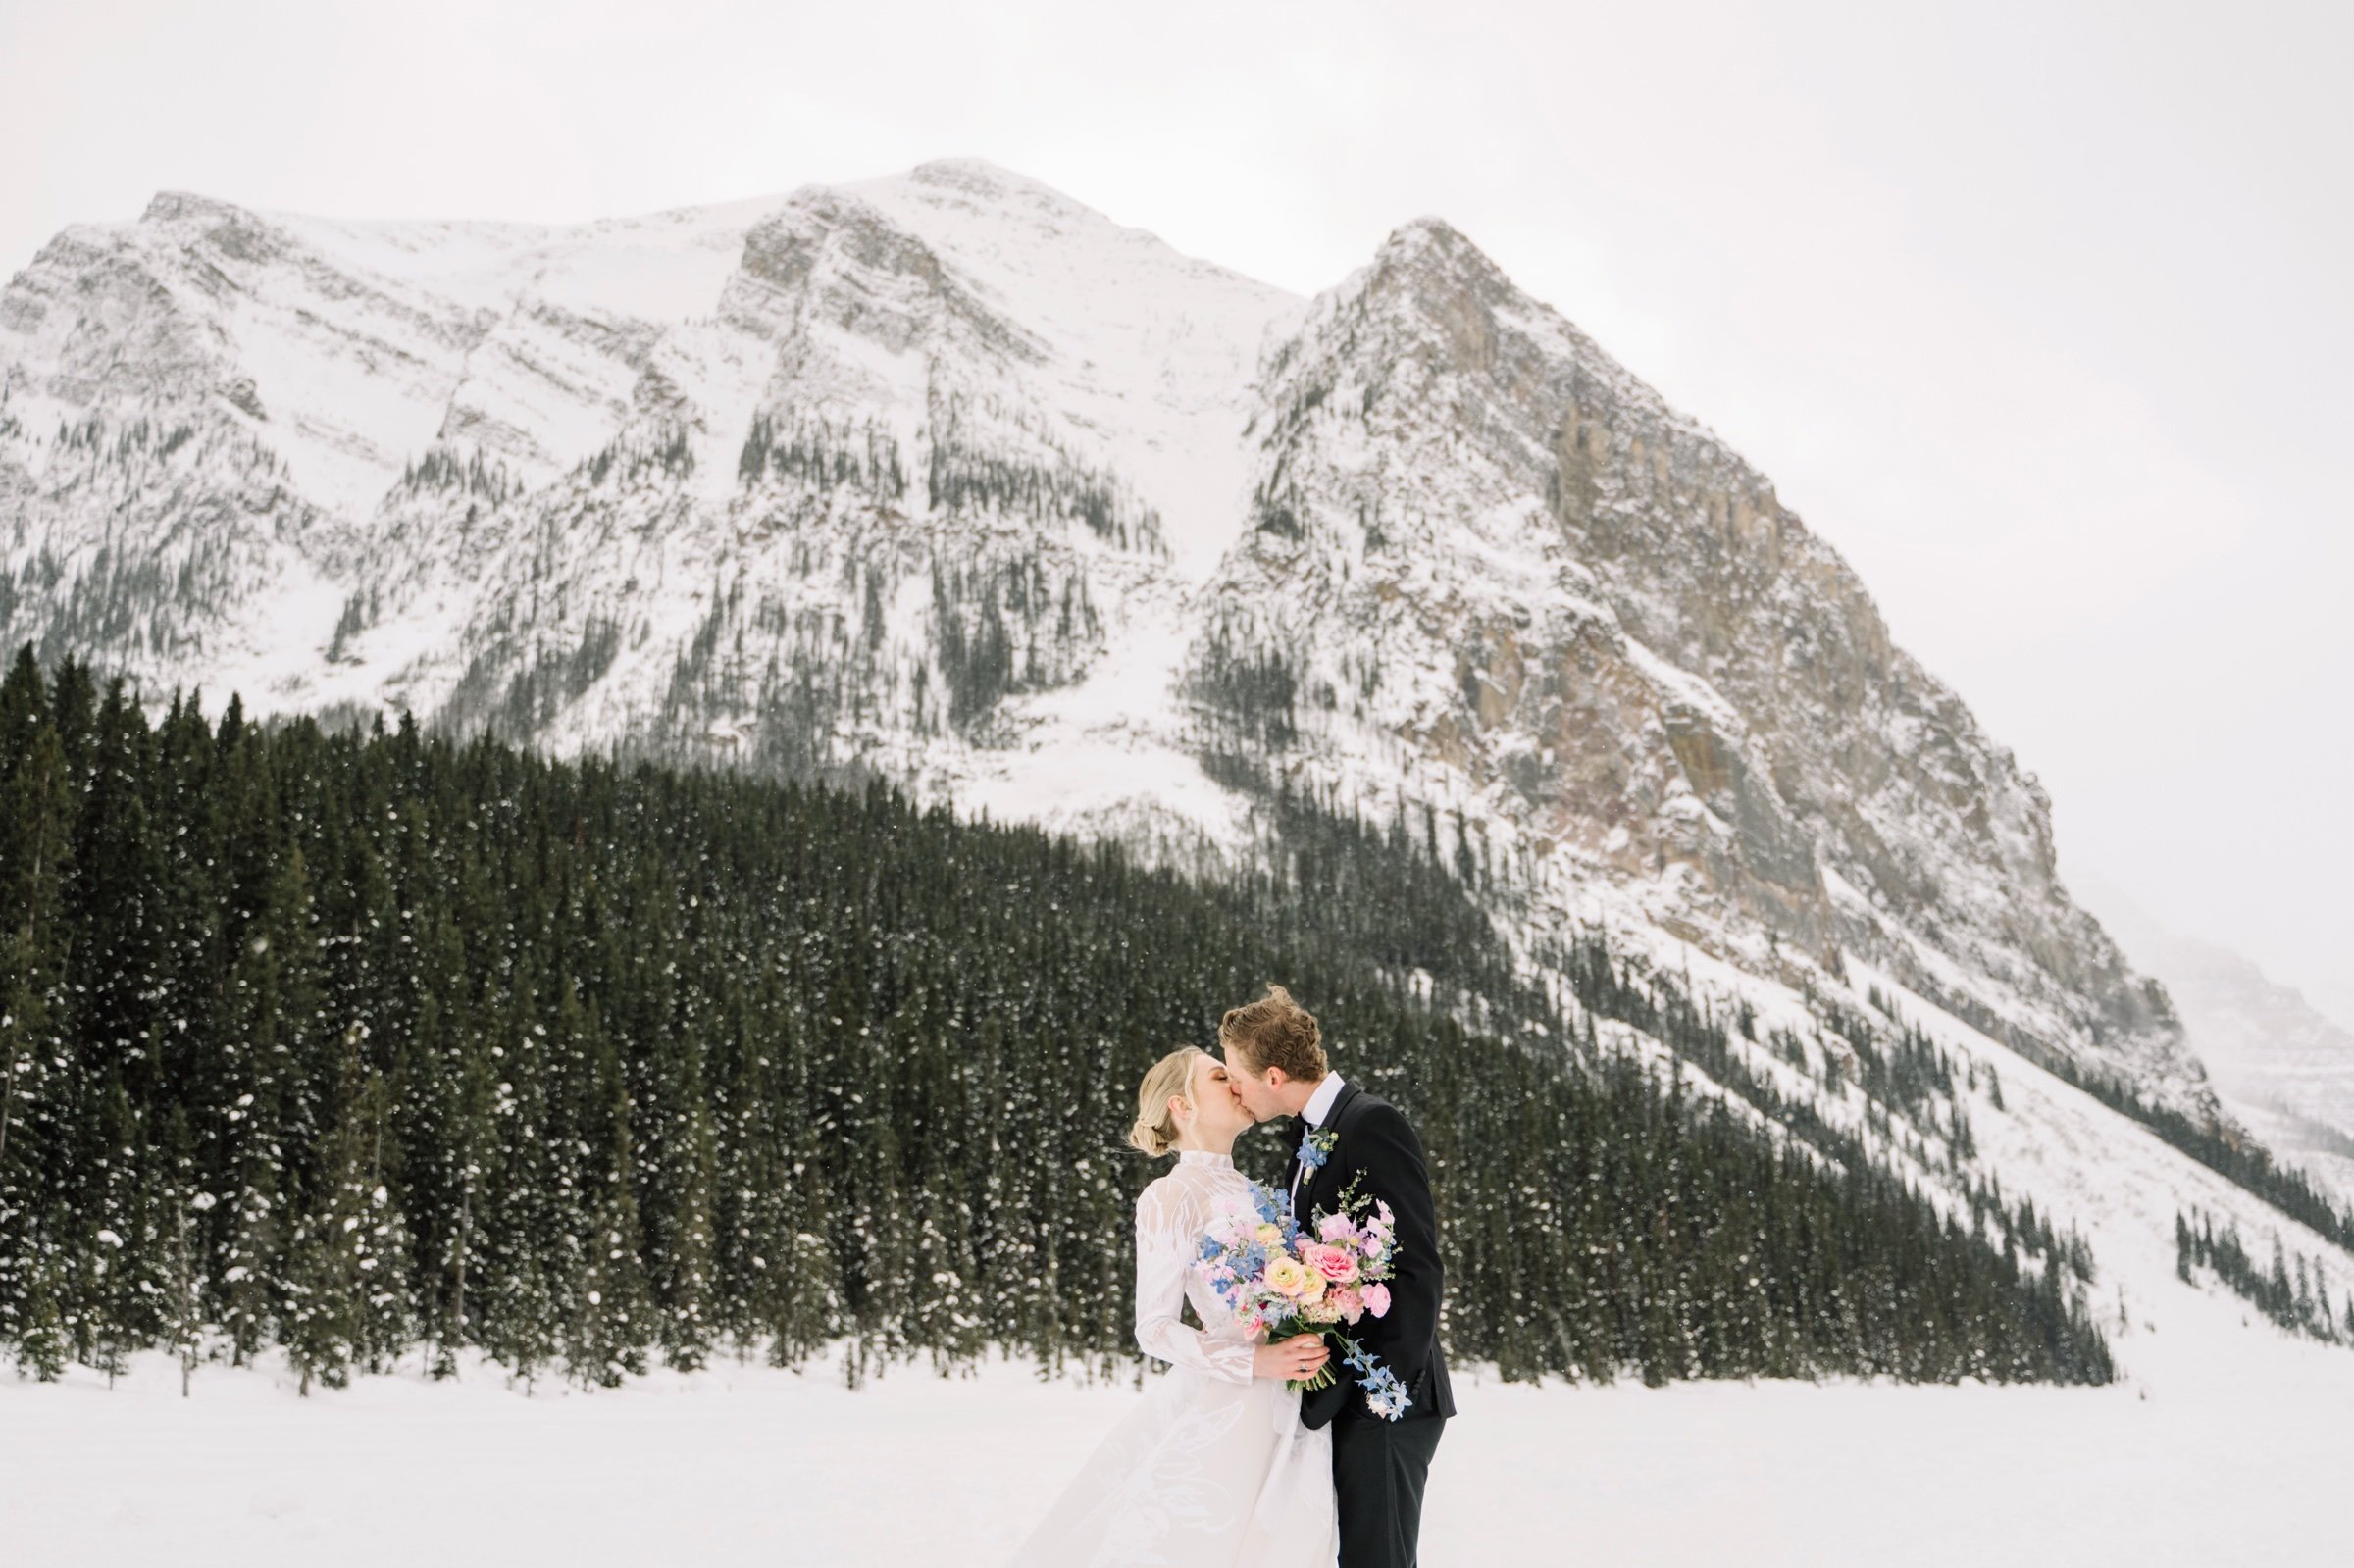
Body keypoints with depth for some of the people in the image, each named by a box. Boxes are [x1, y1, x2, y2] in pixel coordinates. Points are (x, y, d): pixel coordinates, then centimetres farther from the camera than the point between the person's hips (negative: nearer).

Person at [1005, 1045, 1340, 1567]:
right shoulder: (1172, 1197, -8)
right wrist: (1257, 1361, -20)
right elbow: (1156, 1330, -11)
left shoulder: (1249, 1193, 14)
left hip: (1290, 1417, 7)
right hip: (1227, 1410, -7)